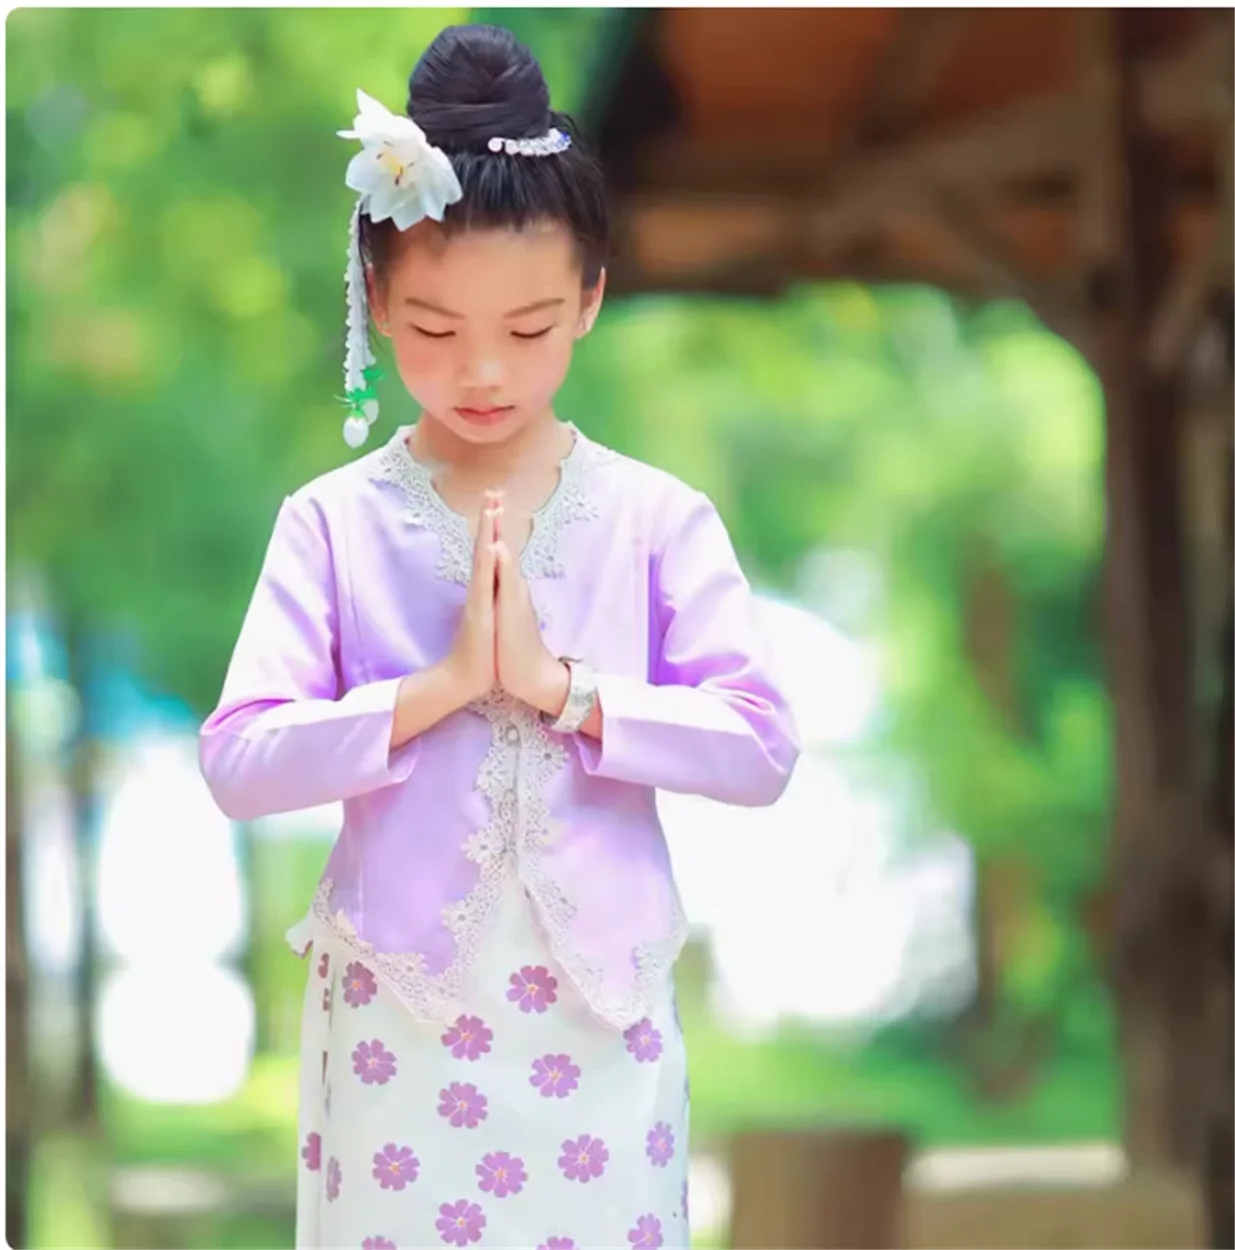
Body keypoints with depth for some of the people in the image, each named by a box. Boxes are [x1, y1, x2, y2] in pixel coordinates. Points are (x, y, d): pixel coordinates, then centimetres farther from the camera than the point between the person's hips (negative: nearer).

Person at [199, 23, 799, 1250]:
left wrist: (560, 687, -18)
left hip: (595, 1013, 1)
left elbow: (761, 746, -9)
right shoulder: (332, 523, -3)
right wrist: (438, 686, -19)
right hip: (396, 1011, 0)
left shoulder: (658, 519, -1)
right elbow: (239, 760, -11)